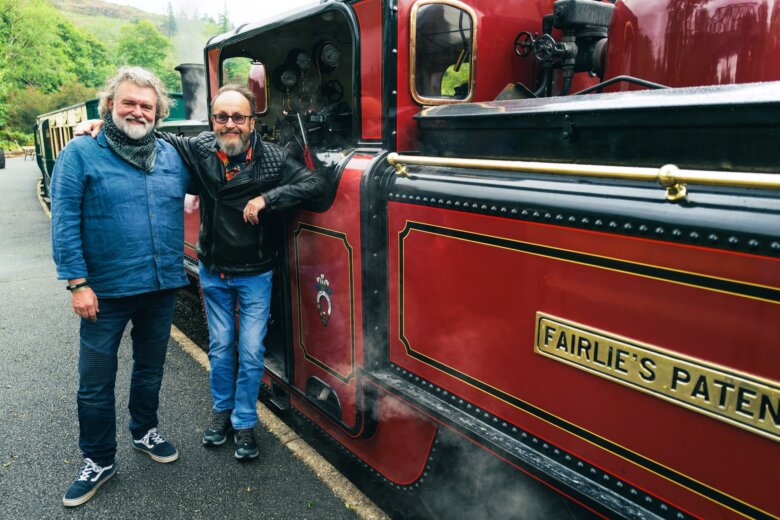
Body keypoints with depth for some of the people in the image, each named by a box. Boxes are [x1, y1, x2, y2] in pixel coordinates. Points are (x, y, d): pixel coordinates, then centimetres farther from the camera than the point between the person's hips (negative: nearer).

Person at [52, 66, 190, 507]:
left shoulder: (172, 156, 6)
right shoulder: (81, 154, -7)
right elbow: (65, 222, -10)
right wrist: (77, 283, -14)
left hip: (162, 288, 4)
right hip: (107, 292, -3)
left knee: (151, 368, 20)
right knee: (96, 382, 7)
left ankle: (145, 431, 42)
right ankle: (99, 461, 26)